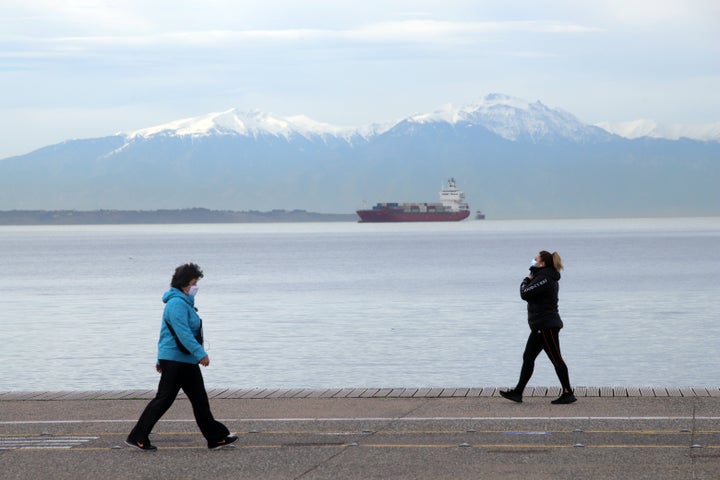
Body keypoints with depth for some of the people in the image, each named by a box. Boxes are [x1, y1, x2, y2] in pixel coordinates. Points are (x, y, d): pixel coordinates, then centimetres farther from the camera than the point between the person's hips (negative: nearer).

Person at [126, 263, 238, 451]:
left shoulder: (184, 302, 18)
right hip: (176, 360, -10)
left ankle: (216, 438, 12)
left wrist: (161, 360, 26)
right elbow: (183, 333, -25)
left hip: (186, 361, 10)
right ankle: (137, 437, 1)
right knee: (164, 400, -5)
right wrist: (200, 353, -27)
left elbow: (166, 333, 23)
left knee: (200, 400, 10)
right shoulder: (177, 303, -16)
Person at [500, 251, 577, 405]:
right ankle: (518, 392, 16)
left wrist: (527, 280, -4)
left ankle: (568, 393, -1)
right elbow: (528, 294, 18)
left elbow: (525, 294, -20)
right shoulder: (549, 278, 15)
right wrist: (530, 279, 3)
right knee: (528, 358, 12)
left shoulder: (543, 278, -18)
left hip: (546, 326, -11)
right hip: (542, 326, 11)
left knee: (556, 359, -5)